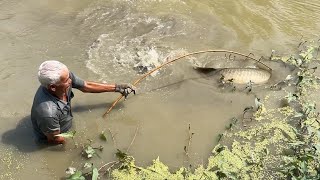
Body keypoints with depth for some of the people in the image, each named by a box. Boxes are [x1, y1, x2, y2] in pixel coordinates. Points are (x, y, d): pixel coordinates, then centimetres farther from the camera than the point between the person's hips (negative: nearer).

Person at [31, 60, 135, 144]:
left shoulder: (65, 77, -27)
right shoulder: (48, 112, -44)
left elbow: (86, 87, -6)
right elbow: (55, 140, -25)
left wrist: (117, 88, 0)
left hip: (69, 124, 6)